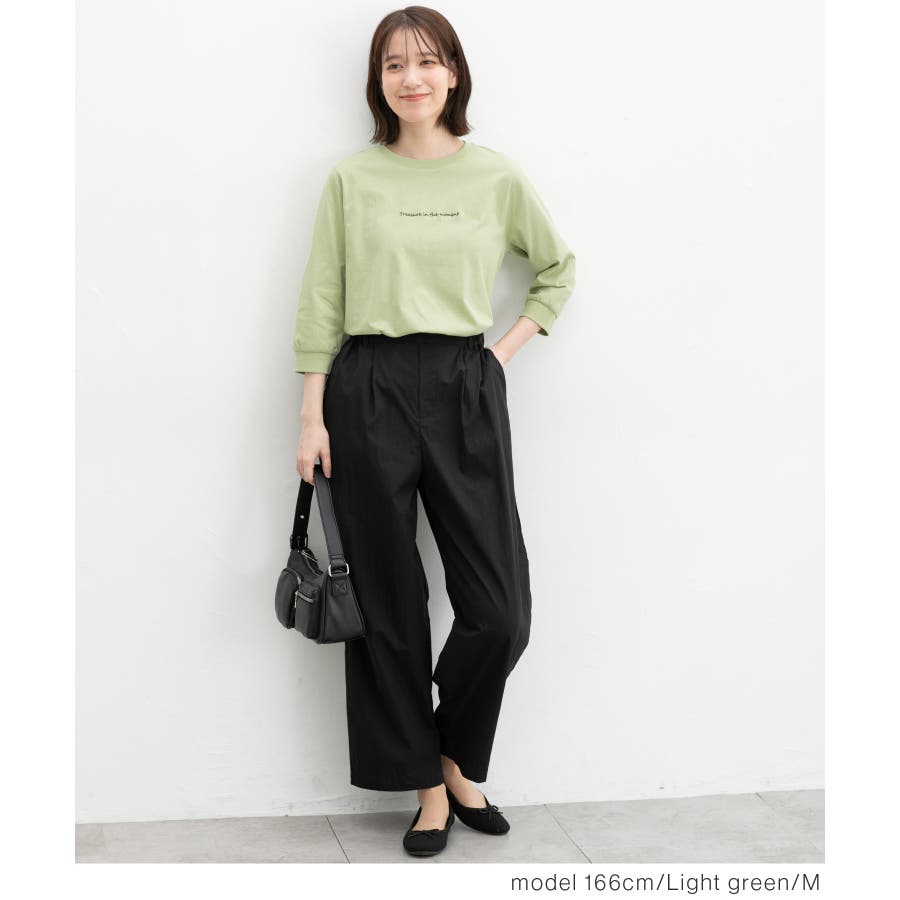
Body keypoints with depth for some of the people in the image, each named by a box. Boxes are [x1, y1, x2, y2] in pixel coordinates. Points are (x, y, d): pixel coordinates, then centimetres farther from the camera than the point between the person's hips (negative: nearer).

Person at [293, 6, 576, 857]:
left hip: (466, 388, 1)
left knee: (500, 609, -2)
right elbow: (321, 302, 3)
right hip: (370, 389, -1)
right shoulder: (350, 179, 4)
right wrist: (312, 418, -2)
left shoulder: (496, 175, 7)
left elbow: (558, 267, 20)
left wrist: (511, 346, 8)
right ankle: (427, 782, 20)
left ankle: (458, 759, 24)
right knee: (389, 601, 4)